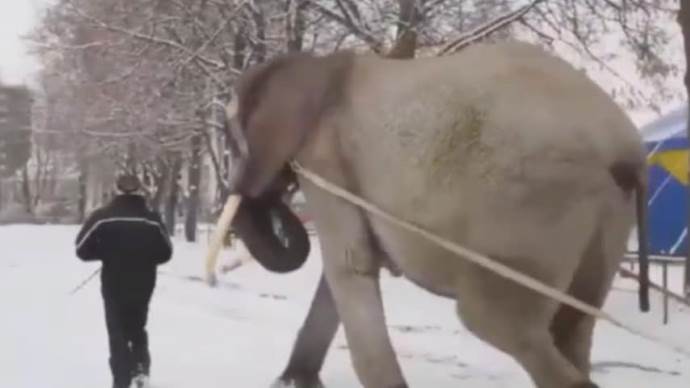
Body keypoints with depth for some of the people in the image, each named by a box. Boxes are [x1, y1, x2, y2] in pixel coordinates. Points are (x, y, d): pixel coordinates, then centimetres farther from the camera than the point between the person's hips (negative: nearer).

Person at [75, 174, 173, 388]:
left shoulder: (102, 217, -10)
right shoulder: (152, 219, -5)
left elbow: (82, 250, -8)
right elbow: (165, 253, 3)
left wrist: (106, 253, 7)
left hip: (113, 284, -2)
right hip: (143, 284, 2)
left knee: (117, 332, 8)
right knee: (137, 327, 23)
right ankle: (141, 368, 10)